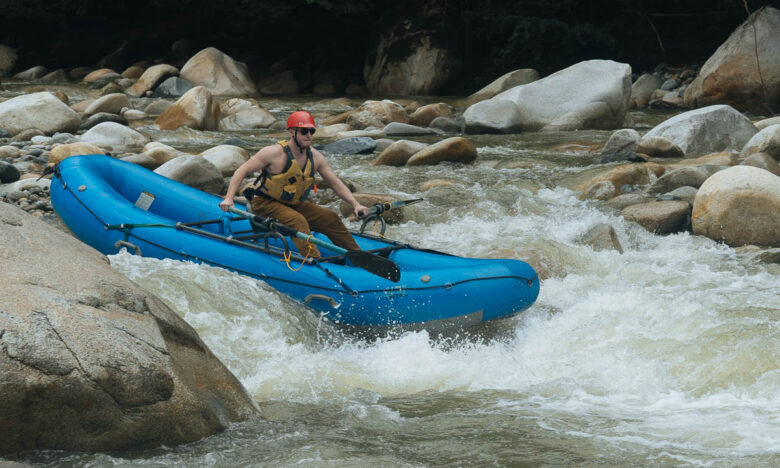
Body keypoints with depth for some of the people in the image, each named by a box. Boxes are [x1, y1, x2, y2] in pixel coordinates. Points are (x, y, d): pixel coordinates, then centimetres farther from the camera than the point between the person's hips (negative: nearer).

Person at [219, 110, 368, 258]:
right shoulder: (275, 153, -19)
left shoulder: (315, 157, -2)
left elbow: (336, 184, 4)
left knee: (331, 218, -6)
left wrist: (355, 204, -8)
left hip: (294, 204, 7)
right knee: (298, 221, -33)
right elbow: (242, 171, -15)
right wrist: (229, 198, -26)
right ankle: (314, 261, -47)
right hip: (265, 203, -7)